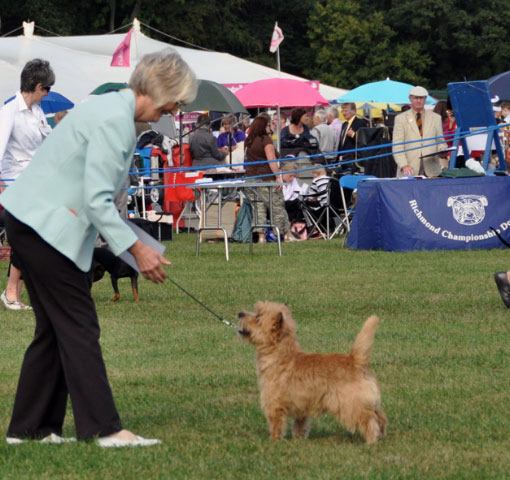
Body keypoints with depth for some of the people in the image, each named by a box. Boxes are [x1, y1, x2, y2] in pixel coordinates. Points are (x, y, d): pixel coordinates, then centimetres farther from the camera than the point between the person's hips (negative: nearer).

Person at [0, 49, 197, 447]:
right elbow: (97, 199, -23)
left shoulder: (114, 110, 14)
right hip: (45, 227, -10)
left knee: (55, 328, 13)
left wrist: (137, 245, 18)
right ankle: (105, 428, -6)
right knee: (79, 326, -8)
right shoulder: (115, 119, -19)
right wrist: (136, 249, -19)